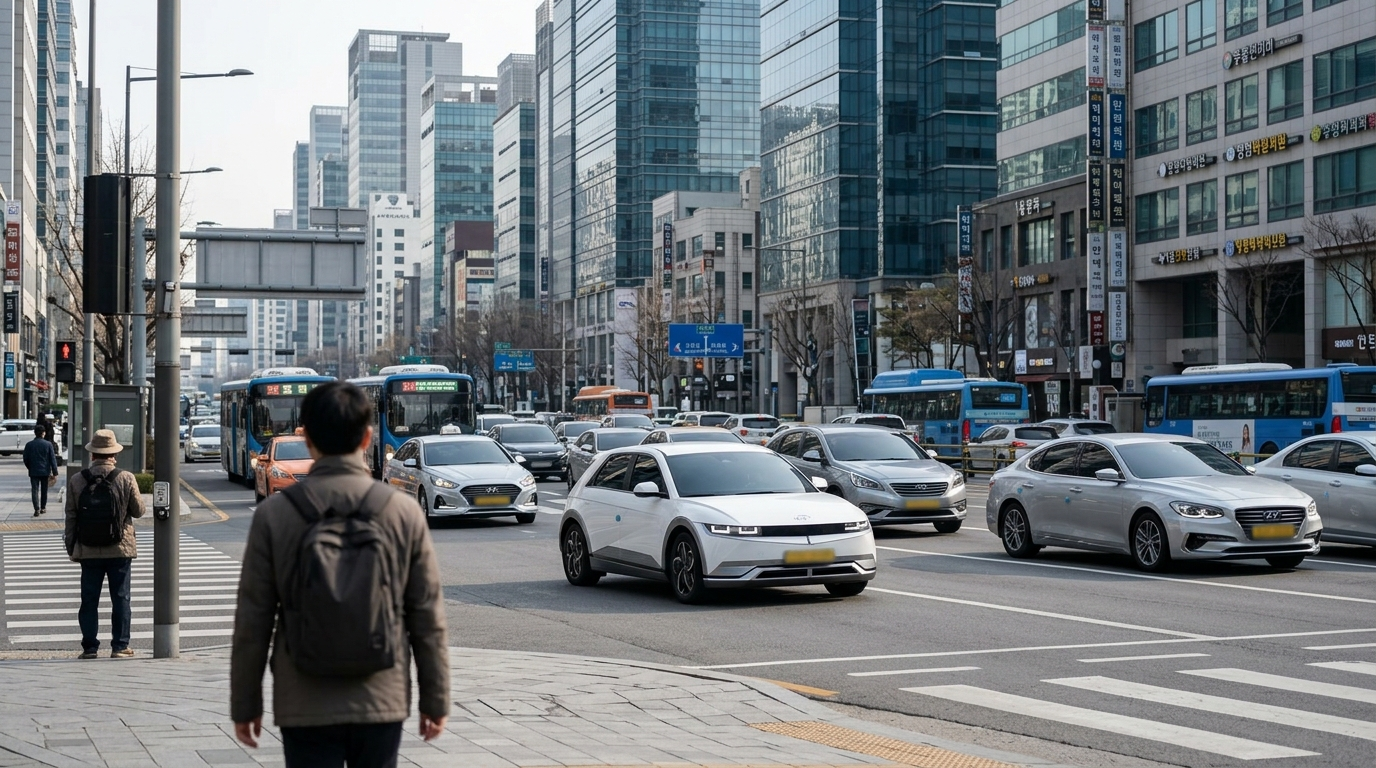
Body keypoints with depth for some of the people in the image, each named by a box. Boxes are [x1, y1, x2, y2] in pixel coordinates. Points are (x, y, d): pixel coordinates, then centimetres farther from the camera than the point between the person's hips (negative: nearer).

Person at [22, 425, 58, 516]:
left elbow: (25, 459, 2)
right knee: (44, 490, 15)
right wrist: (54, 472, -3)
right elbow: (53, 459, -6)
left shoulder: (29, 444, -4)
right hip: (45, 471, 0)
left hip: (33, 472, 0)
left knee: (35, 490, 0)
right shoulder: (48, 444, -6)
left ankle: (37, 509, -12)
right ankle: (43, 508, 23)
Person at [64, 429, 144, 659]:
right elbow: (138, 510, -1)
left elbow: (71, 517, 1)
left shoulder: (76, 480, -3)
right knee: (120, 599, 6)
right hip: (120, 549, -1)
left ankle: (89, 646, 10)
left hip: (88, 551, 1)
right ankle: (119, 646, 7)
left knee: (89, 599, 8)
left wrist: (71, 547, 10)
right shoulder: (126, 479, -8)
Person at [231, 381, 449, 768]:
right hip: (382, 702, 1)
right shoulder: (404, 512, -3)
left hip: (306, 708, -1)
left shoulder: (274, 514, -5)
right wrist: (435, 700, 9)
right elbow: (428, 619, 0)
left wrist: (245, 704, 7)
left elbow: (252, 621, -3)